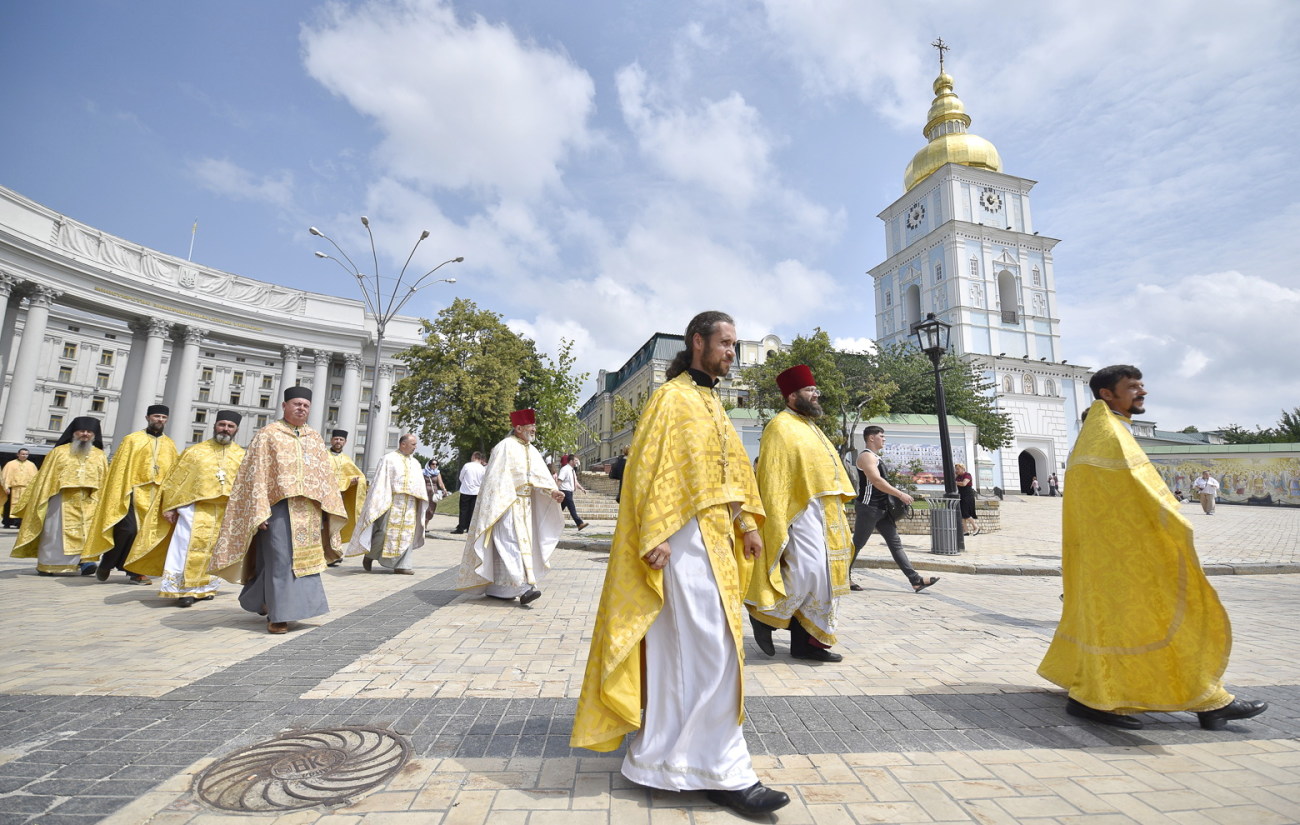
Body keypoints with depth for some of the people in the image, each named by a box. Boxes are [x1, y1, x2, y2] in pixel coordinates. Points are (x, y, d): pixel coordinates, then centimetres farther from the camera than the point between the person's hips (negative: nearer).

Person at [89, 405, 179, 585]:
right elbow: (120, 468, 0)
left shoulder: (170, 445, 12)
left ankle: (135, 571, 14)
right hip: (134, 492, -3)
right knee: (128, 529, -13)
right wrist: (121, 495, -9)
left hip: (157, 495, 3)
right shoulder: (133, 440, 3)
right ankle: (106, 564, 9)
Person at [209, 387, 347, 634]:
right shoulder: (268, 434, 1)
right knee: (280, 560, -5)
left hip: (309, 509, 5)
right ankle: (278, 614, 6)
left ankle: (265, 602, 30)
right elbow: (256, 475, -5)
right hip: (280, 505, -5)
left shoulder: (315, 438, 14)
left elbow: (326, 475, 13)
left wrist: (330, 508, 7)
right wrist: (259, 512, -12)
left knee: (304, 558, 9)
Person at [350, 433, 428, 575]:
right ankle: (369, 555, 18)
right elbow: (380, 482, -6)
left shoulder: (415, 463, 16)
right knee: (386, 532, -7)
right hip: (391, 503, -6)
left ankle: (402, 565, 7)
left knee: (407, 534, 2)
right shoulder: (389, 459, -1)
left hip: (410, 505, 6)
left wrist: (422, 502, 9)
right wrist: (381, 502, -13)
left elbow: (420, 485, 17)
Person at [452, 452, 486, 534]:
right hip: (476, 492, 3)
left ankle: (460, 528, 3)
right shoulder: (482, 468, -3)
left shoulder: (467, 465, -10)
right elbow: (483, 481, 4)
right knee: (472, 510, 8)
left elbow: (460, 477, 2)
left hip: (466, 491, -3)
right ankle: (469, 528, 9)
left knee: (463, 510, 3)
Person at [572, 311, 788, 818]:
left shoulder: (712, 403, 18)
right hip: (685, 538, -9)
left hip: (715, 536, 9)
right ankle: (725, 771, 6)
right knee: (712, 651, -6)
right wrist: (656, 536, -21)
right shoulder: (672, 398, -9)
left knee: (683, 650, 17)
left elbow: (734, 466, 19)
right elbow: (651, 468, -16)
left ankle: (660, 752, 33)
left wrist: (747, 523, 12)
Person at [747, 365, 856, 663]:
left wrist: (837, 513, 18)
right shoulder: (781, 426, -6)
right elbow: (772, 477, -13)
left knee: (822, 577, 8)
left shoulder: (810, 426, 22)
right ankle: (765, 614, 4)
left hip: (825, 513, 9)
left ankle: (806, 642, 16)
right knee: (808, 571, -18)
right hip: (801, 511, -9)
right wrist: (777, 521, -20)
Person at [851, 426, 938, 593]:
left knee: (895, 543, 5)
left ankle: (916, 580, 4)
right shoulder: (867, 456, -13)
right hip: (868, 508, -10)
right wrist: (900, 494, -22)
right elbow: (876, 481, -24)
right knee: (857, 544, -1)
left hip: (882, 509, 10)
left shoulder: (876, 457, 19)